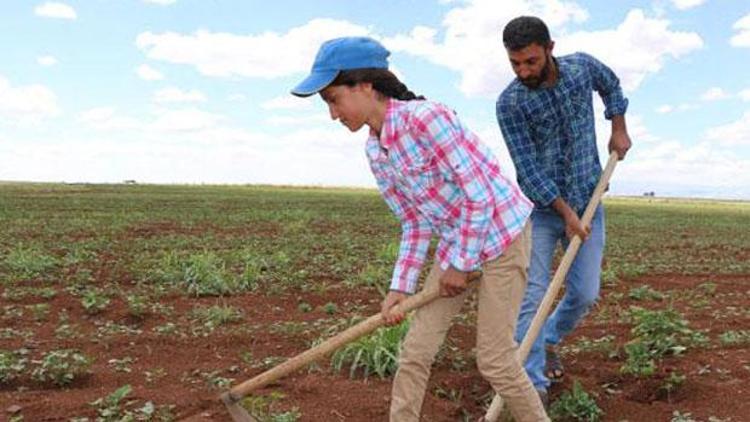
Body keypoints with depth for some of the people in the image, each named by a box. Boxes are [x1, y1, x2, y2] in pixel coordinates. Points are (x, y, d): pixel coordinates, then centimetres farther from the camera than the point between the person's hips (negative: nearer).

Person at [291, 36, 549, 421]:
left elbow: (479, 194, -22)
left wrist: (459, 264, -14)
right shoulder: (375, 152, 1)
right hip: (456, 244, 7)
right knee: (415, 351, 6)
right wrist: (400, 288, 0)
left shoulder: (424, 117, -24)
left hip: (501, 235, -7)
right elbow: (415, 223, 6)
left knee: (494, 360, -1)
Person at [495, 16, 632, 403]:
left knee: (585, 295, 6)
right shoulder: (509, 103, -14)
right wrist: (565, 212, -19)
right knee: (532, 298, -9)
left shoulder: (582, 67, -4)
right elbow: (528, 167, -16)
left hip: (587, 206, 3)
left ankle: (549, 340, 34)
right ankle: (534, 384, 0)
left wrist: (618, 130, 12)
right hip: (539, 209, -3)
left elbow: (610, 85, 21)